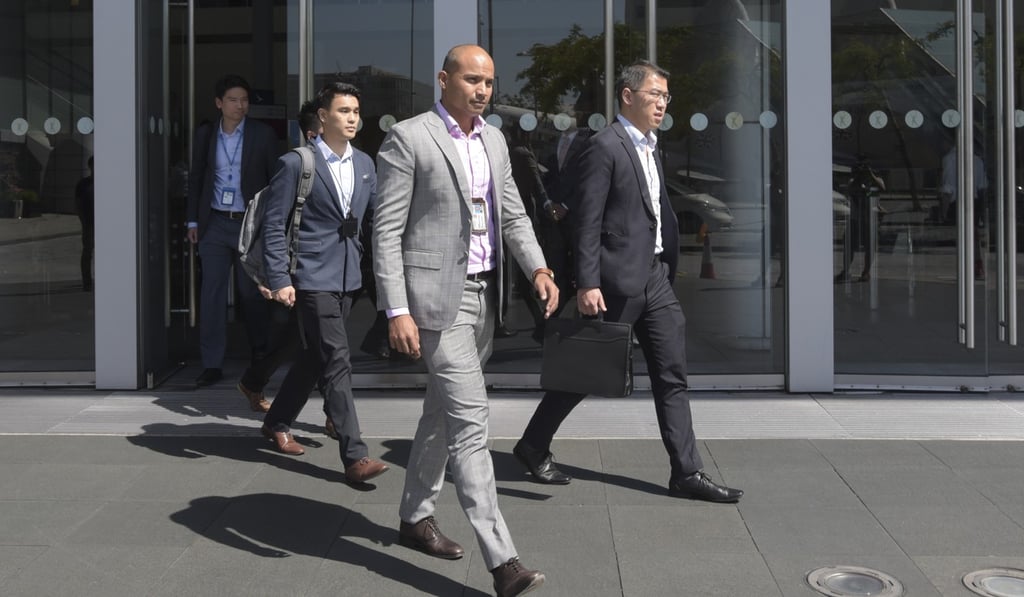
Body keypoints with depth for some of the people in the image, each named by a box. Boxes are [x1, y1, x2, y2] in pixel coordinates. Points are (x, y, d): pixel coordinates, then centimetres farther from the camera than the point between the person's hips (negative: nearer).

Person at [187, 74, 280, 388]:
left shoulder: (263, 135, 0)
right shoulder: (204, 135, 7)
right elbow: (195, 179, 12)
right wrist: (193, 221, 9)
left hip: (250, 224, -2)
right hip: (214, 224, 2)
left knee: (251, 292, 7)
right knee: (211, 293, -2)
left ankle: (260, 350, 29)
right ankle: (212, 364, 2)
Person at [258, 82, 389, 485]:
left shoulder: (364, 163, 11)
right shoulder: (297, 163, -7)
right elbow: (274, 225, -7)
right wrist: (279, 280, -14)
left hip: (347, 277, 7)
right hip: (313, 278, -7)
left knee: (315, 357, 17)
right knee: (337, 362, -10)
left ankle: (277, 423, 37)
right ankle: (354, 456, -8)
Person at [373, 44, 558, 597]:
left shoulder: (494, 140, 13)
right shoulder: (407, 138, -8)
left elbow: (512, 213, 15)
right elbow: (386, 231, -11)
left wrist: (538, 268, -3)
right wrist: (397, 311, -18)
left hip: (485, 293, 8)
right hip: (437, 295, -7)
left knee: (443, 411, 18)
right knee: (470, 418, -11)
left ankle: (415, 517, 35)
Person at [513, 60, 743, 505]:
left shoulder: (649, 149, 17)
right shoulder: (605, 146, -10)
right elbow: (586, 220, -16)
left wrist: (669, 264, 13)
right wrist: (587, 283, -21)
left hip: (655, 277, 8)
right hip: (617, 280, -8)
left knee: (672, 376, 6)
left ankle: (687, 473, 10)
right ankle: (533, 447, 21)